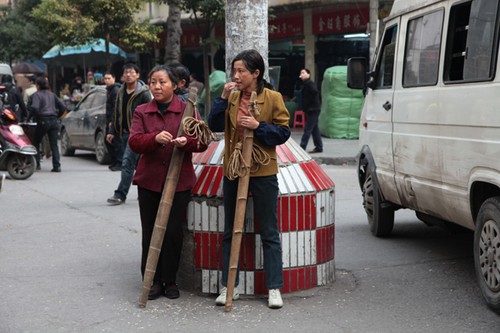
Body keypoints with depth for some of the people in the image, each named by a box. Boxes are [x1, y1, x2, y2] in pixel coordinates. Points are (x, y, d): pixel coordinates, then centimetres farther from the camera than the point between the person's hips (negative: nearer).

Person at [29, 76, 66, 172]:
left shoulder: (36, 95, 0)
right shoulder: (52, 94, 16)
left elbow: (34, 108, -16)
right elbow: (63, 107, 15)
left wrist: (35, 116, 1)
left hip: (43, 121, -4)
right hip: (54, 121, 5)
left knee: (36, 143, 11)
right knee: (54, 145, 2)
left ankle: (36, 164, 8)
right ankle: (57, 166, -6)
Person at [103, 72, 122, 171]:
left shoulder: (116, 90, -12)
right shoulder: (109, 90, 20)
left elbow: (116, 107, -19)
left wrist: (112, 121, -22)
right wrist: (108, 120, 17)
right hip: (110, 120, 10)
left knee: (115, 141, -10)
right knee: (108, 141, 13)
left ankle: (119, 163, -6)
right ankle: (114, 162, 20)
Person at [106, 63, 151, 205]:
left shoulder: (143, 93, -9)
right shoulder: (121, 92, 12)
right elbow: (116, 113, 18)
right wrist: (112, 131, 13)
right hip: (124, 133, 7)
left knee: (127, 162, -11)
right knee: (138, 163, 14)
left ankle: (121, 194, -10)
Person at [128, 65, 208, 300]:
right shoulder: (142, 112, 7)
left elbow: (202, 141, -1)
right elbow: (134, 141, -6)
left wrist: (187, 142, -23)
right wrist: (155, 138, -25)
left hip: (179, 181, -1)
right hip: (149, 181, 1)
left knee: (173, 232, 1)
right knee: (150, 232, 4)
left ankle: (170, 281, 16)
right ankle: (153, 281, 16)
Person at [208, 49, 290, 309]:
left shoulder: (273, 98, -5)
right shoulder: (232, 98, 6)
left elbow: (283, 133, -6)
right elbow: (214, 126, -2)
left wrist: (258, 126, -20)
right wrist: (223, 98, -12)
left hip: (263, 173, -4)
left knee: (269, 233, 4)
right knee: (230, 232, 10)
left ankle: (274, 288, 11)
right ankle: (229, 286, 20)